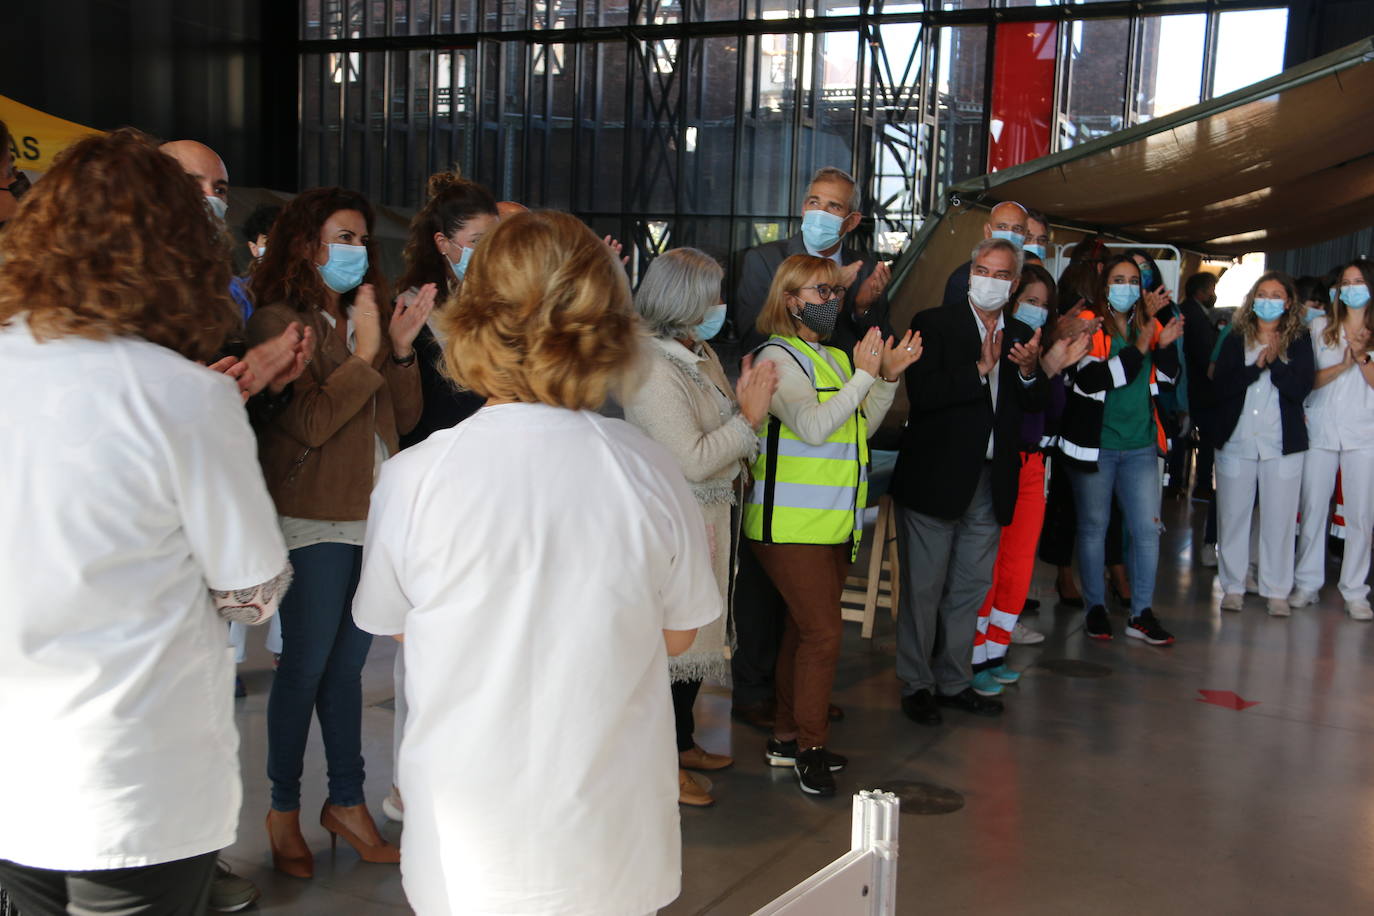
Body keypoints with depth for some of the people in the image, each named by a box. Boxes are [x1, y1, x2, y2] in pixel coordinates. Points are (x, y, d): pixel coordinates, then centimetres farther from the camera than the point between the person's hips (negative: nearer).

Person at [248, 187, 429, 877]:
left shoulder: (368, 317, 12)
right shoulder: (277, 321, -7)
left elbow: (405, 417, 8)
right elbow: (309, 423, -16)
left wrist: (401, 349, -6)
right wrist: (365, 355, -16)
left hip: (373, 517, 6)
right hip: (314, 522, -6)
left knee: (346, 666, 13)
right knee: (304, 668, 2)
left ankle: (347, 801, 24)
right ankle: (284, 810, 17)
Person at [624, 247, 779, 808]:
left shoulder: (700, 354, 8)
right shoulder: (654, 369, -21)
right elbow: (693, 461, -24)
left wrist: (745, 403, -4)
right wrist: (748, 416, -20)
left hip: (709, 516, 10)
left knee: (697, 633, 19)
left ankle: (683, 743, 35)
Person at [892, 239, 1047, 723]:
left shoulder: (1022, 336, 10)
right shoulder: (935, 324, -6)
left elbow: (1035, 405, 6)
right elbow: (921, 393, -18)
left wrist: (1030, 370, -13)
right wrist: (980, 369, -22)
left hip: (990, 483, 5)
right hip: (935, 478, -5)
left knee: (971, 588, 14)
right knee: (923, 588, 4)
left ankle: (954, 680, 27)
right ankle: (916, 684, 18)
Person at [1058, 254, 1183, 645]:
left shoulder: (1147, 326, 8)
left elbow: (1168, 376, 5)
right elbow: (1089, 380, -21)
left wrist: (1164, 343, -12)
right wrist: (1139, 349, -21)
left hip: (1140, 445, 4)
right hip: (1095, 444, -4)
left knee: (1147, 529, 1)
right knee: (1093, 527, 8)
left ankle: (1141, 613, 10)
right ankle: (1095, 608, 20)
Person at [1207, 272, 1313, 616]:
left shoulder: (1299, 342, 4)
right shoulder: (1235, 340, 7)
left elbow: (1300, 388, -8)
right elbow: (1220, 387, -6)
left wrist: (1274, 362, -16)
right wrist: (1256, 367, -14)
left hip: (1281, 443, -1)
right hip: (1236, 440, 1)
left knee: (1279, 518, 2)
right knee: (1232, 515, 5)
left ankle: (1277, 591, 10)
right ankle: (1233, 586, 16)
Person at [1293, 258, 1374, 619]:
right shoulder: (1320, 327, 9)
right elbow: (1308, 379, 0)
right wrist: (1343, 365, -14)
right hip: (1321, 430, 1)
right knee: (1312, 509, 3)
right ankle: (1308, 583, 14)